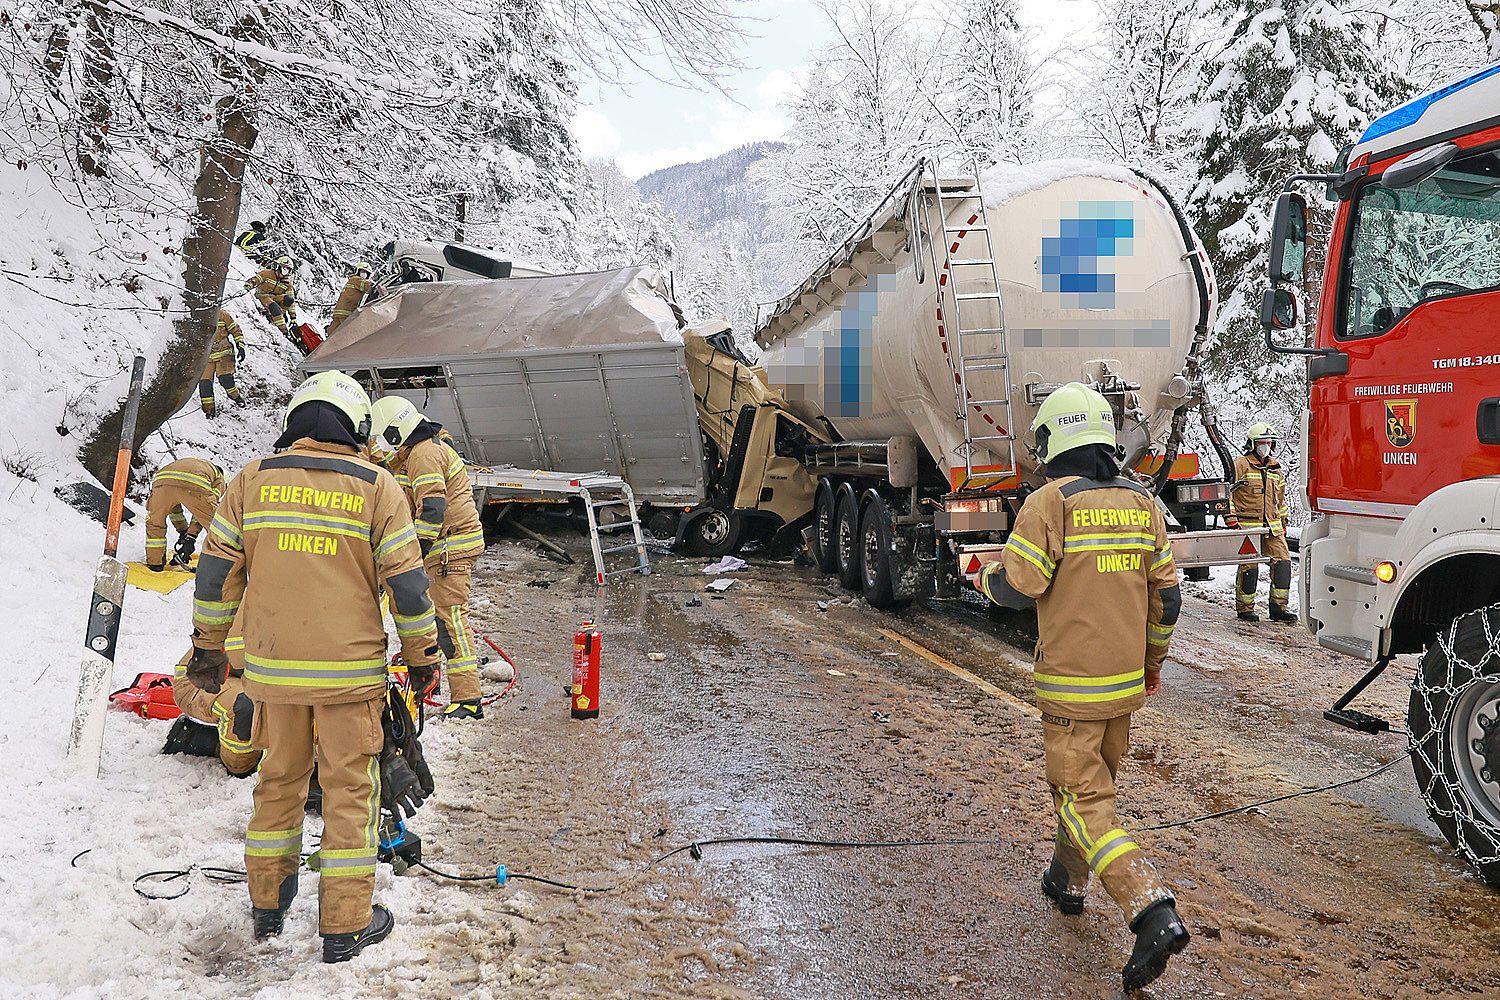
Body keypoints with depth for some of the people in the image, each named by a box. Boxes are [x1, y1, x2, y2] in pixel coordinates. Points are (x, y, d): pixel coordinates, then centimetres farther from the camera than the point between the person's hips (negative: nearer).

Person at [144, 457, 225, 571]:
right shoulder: (219, 478, 35)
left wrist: (183, 531, 57)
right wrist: (191, 537, 24)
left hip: (162, 479, 4)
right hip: (194, 483, -4)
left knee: (154, 522, 29)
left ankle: (155, 563, 31)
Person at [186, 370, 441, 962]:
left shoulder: (254, 480, 2)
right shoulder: (376, 486, -6)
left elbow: (216, 571, 7)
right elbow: (408, 583, -5)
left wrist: (207, 646, 18)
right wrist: (421, 656, 5)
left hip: (271, 667, 3)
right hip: (350, 669, -3)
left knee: (280, 777, 20)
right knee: (350, 788, 7)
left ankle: (267, 903, 34)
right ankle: (346, 925, 14)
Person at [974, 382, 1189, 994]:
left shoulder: (1051, 502, -15)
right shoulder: (1142, 503, 5)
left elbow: (1015, 586, -16)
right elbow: (1165, 593, 9)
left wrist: (981, 576, 6)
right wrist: (1154, 656, 22)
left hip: (1071, 686, -7)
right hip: (1126, 680, 7)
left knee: (1083, 799, -3)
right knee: (1092, 781, 23)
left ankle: (1153, 913, -16)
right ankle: (1067, 881, 41)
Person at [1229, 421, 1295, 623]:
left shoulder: (1275, 467, 17)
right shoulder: (1241, 465, -4)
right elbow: (1229, 492, -6)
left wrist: (1283, 522, 22)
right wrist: (1232, 520, -12)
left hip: (1272, 526, 6)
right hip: (1248, 524, -6)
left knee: (1283, 561, -2)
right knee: (1249, 566, -4)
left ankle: (1279, 607, 5)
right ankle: (1244, 608, 8)